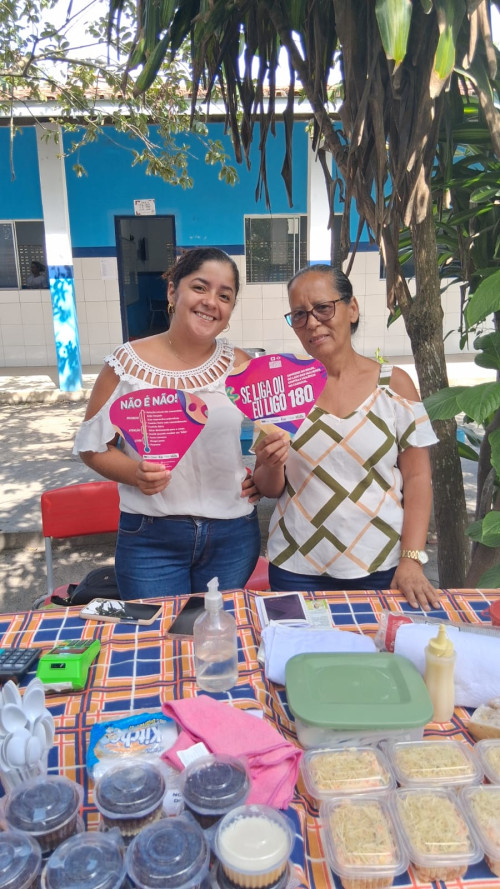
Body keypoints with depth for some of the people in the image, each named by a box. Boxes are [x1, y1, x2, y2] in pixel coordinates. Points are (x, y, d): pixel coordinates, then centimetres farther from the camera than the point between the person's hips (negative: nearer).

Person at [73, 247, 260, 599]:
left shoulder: (241, 366, 0)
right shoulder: (127, 364, -5)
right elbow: (92, 445, 0)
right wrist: (134, 473, -18)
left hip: (233, 535, 2)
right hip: (150, 538, -2)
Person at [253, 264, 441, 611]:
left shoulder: (394, 384, -3)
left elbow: (417, 477, -2)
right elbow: (270, 489, 4)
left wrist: (411, 560, -9)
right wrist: (271, 467, -18)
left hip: (380, 567, 0)